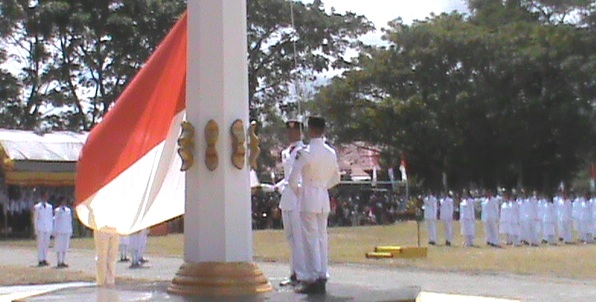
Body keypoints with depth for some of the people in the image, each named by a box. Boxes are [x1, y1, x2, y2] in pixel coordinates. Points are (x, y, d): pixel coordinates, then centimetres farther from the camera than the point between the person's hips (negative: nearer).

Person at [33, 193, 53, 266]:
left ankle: (45, 260, 9)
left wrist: (51, 229, 10)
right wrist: (36, 231, -2)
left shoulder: (50, 207, 11)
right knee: (40, 244, -4)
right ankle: (40, 260, 0)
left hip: (48, 229, 4)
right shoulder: (37, 207, 0)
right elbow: (35, 219, 1)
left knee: (46, 244, 4)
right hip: (40, 229, -4)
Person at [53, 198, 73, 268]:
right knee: (59, 247, -2)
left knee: (65, 247, 5)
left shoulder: (68, 210, 11)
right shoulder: (57, 210, -3)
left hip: (67, 231, 5)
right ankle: (59, 262, 1)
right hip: (59, 231, -5)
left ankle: (63, 262, 11)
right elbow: (55, 221, -1)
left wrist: (70, 231, 12)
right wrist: (55, 232, -4)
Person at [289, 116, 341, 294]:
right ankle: (322, 276, 16)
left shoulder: (304, 153, -13)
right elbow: (336, 178, 17)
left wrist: (297, 192, 7)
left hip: (308, 199, -6)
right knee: (322, 237, 12)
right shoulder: (331, 153, 6)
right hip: (324, 199, 6)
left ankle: (314, 279, -3)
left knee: (311, 239, -3)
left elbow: (293, 179, -10)